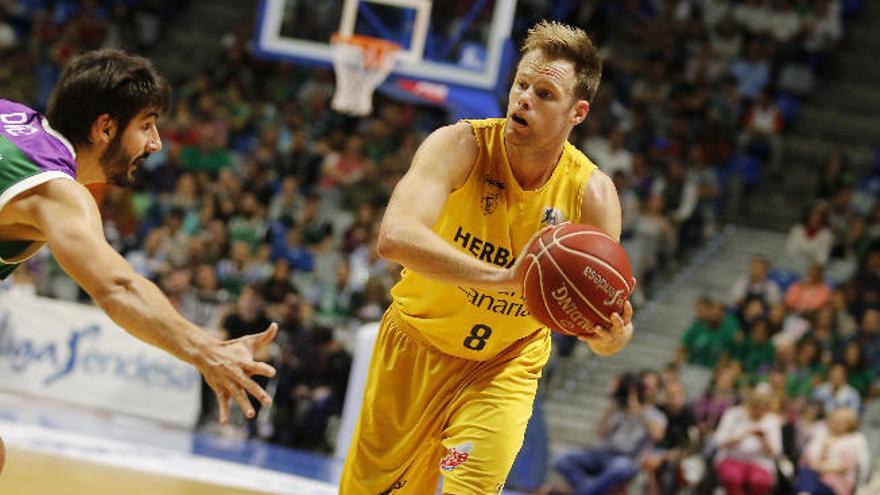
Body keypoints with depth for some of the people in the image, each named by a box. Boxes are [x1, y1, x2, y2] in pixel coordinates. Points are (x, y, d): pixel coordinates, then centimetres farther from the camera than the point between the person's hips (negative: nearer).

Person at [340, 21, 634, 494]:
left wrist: (613, 334, -43)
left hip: (505, 366, 0)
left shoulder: (592, 194, -19)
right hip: (417, 345, 0)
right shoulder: (462, 146, -25)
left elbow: (607, 321, -17)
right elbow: (395, 237, -42)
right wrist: (502, 277, -52)